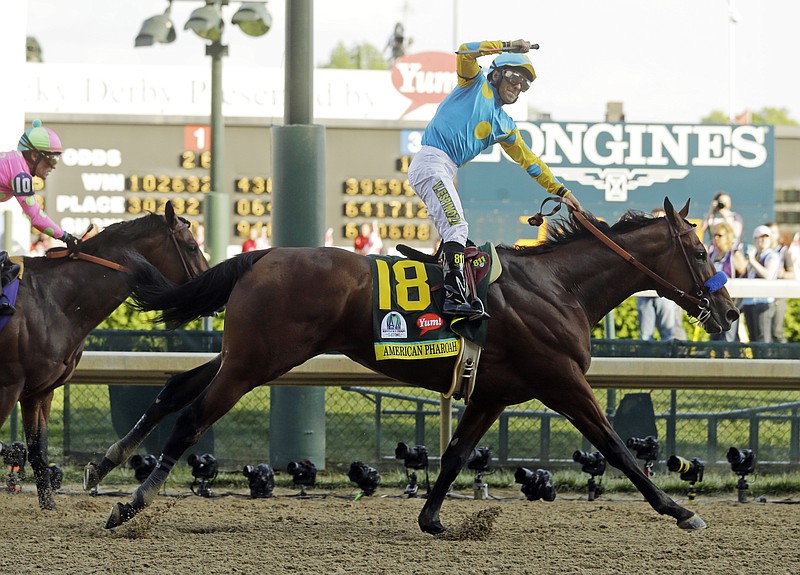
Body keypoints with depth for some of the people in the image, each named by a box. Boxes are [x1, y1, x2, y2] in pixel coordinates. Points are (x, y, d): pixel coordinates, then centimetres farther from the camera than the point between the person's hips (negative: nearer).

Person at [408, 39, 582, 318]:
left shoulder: (504, 125, 25)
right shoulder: (476, 84, 8)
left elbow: (527, 159, 29)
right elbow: (466, 53, -9)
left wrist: (560, 190, 26)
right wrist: (508, 46, -14)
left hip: (445, 174, 9)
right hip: (431, 161, -9)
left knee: (454, 234, 7)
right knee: (457, 226, -21)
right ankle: (455, 297, -33)